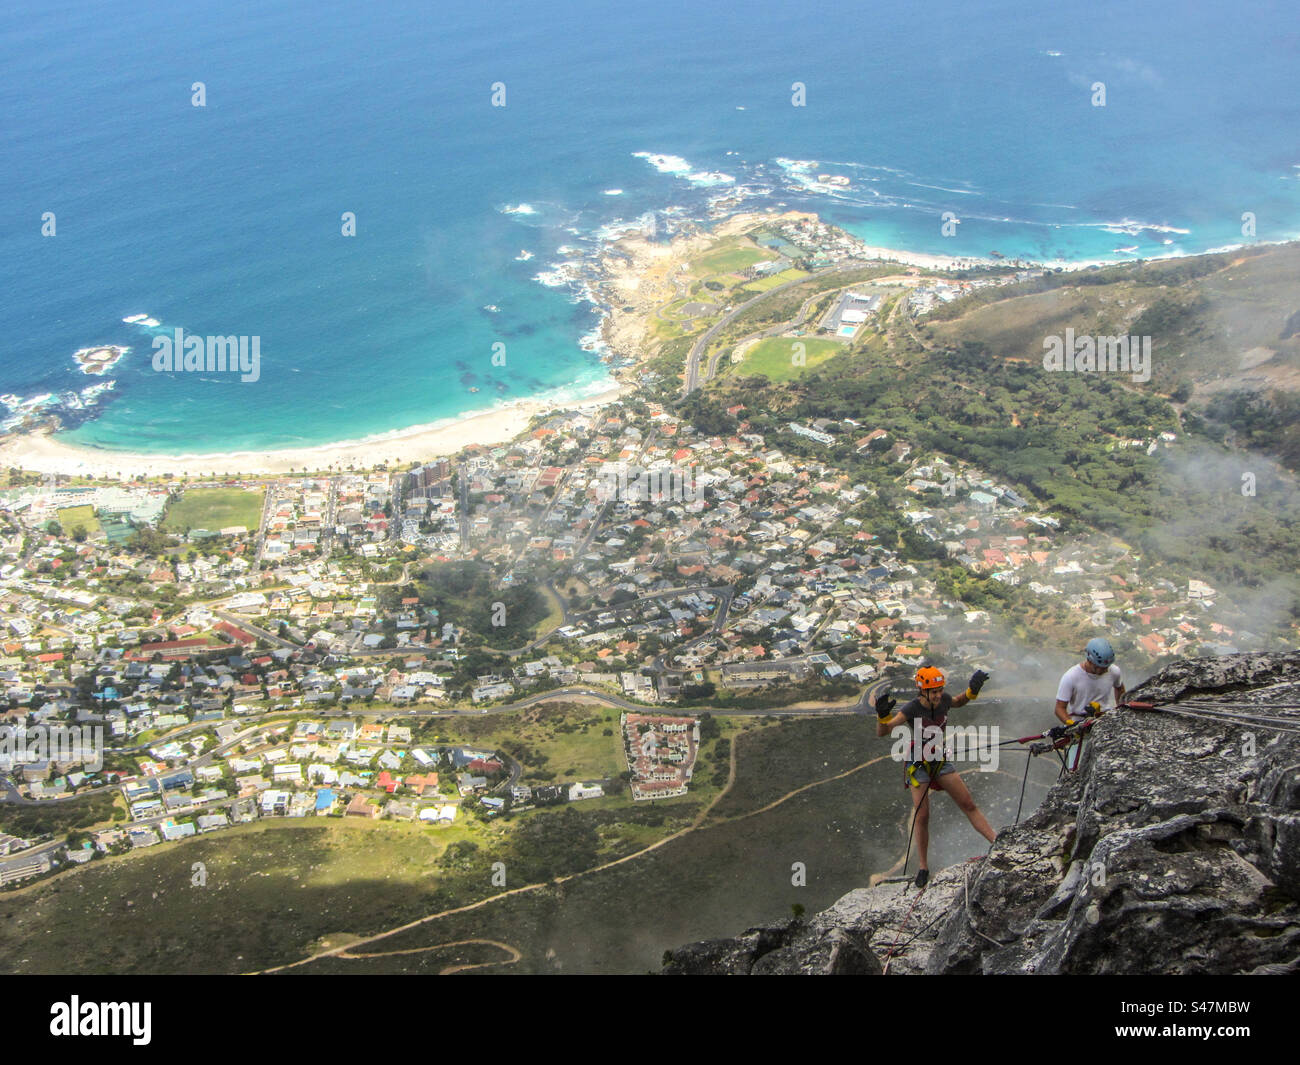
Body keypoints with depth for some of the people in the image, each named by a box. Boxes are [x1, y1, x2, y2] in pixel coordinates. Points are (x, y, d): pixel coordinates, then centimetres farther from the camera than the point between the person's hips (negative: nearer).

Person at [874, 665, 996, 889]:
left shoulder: (943, 700, -11)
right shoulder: (911, 709, -25)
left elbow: (958, 702, 16)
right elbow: (882, 732, -28)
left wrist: (973, 690, -3)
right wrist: (883, 714, -49)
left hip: (941, 761, 4)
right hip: (918, 763, -4)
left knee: (969, 805, 2)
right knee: (922, 816, -3)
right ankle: (923, 867, 10)